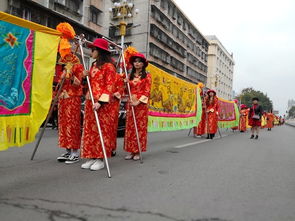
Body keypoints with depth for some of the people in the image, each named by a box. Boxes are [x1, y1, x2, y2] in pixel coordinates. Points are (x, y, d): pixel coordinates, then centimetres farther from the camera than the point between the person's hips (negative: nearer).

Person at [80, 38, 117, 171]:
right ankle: (92, 157, 16)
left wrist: (101, 101, -20)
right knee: (90, 129, 8)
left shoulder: (108, 66, -5)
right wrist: (85, 77, 5)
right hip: (90, 102, 8)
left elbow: (109, 86, -12)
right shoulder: (93, 66, 19)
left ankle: (100, 159, 6)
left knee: (102, 130, -2)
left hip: (102, 103, -8)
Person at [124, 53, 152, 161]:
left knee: (140, 127, -3)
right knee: (130, 127, 2)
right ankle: (131, 151, 8)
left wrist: (138, 101, -14)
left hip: (141, 104, -4)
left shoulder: (147, 76, 4)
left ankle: (137, 151, 3)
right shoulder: (130, 76, 16)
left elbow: (147, 91, -4)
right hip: (130, 103, 4)